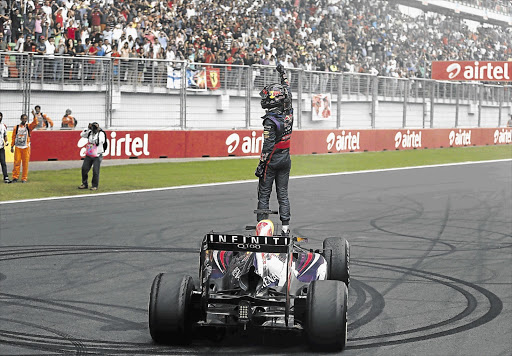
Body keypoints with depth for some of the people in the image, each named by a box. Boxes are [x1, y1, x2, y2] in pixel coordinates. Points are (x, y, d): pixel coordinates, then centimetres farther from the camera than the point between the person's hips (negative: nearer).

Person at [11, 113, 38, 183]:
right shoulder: (16, 127, 8)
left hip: (26, 148, -1)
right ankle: (15, 177, 7)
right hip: (18, 147, 1)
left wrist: (34, 116, -24)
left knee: (25, 164, -1)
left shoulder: (29, 126, 5)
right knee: (17, 162, 0)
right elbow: (13, 137, 10)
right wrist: (12, 146, 6)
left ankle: (24, 178, 5)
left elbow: (35, 123, -13)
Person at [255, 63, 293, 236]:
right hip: (286, 159, 6)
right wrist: (283, 74, 31)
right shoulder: (288, 113, -1)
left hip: (272, 160, -6)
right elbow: (288, 94, 18)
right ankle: (285, 228, 6)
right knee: (283, 194, 9)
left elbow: (268, 146, -22)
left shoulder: (270, 120, -20)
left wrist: (261, 165, -16)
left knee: (264, 195, 2)